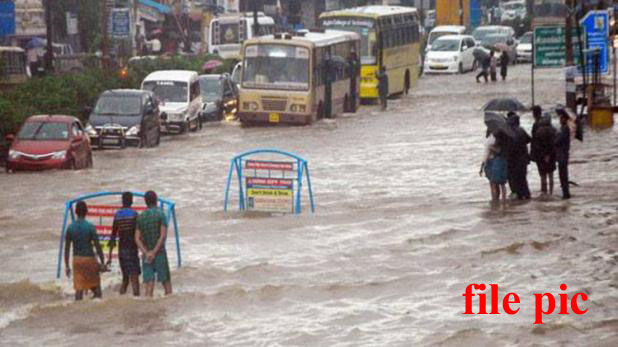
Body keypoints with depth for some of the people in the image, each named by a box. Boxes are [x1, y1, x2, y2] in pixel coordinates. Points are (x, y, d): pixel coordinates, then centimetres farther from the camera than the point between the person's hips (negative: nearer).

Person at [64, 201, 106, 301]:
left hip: (77, 260, 3)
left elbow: (67, 248, 4)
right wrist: (102, 263, -4)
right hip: (89, 259, -3)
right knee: (95, 286, 10)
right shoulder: (90, 227, -9)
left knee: (79, 288, 2)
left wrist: (67, 266, 10)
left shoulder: (70, 227, 1)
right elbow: (97, 246, -10)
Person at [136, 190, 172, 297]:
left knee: (149, 283, -1)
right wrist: (154, 252, -13)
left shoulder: (140, 217, 7)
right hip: (160, 252, -3)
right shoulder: (160, 214, -4)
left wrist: (146, 253, -9)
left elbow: (137, 239, 0)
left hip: (146, 255, 3)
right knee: (166, 281, 4)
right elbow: (163, 235, -13)